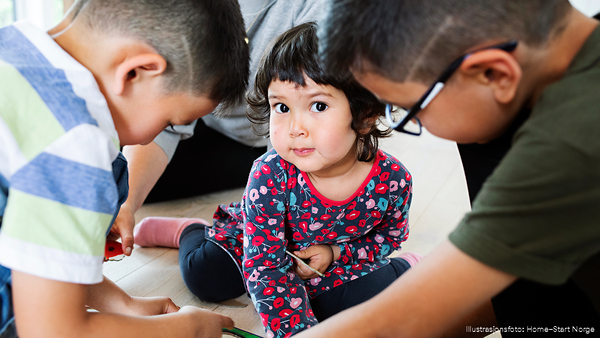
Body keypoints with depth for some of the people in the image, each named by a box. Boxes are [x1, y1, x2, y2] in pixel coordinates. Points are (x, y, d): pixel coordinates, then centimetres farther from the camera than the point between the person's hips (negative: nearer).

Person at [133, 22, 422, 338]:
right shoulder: (269, 176, -35)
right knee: (205, 276, -14)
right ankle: (188, 230, 20)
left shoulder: (392, 179, -29)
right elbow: (266, 267, -31)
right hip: (268, 249, 0)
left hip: (340, 265, 1)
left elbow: (391, 234, -5)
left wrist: (336, 253, -22)